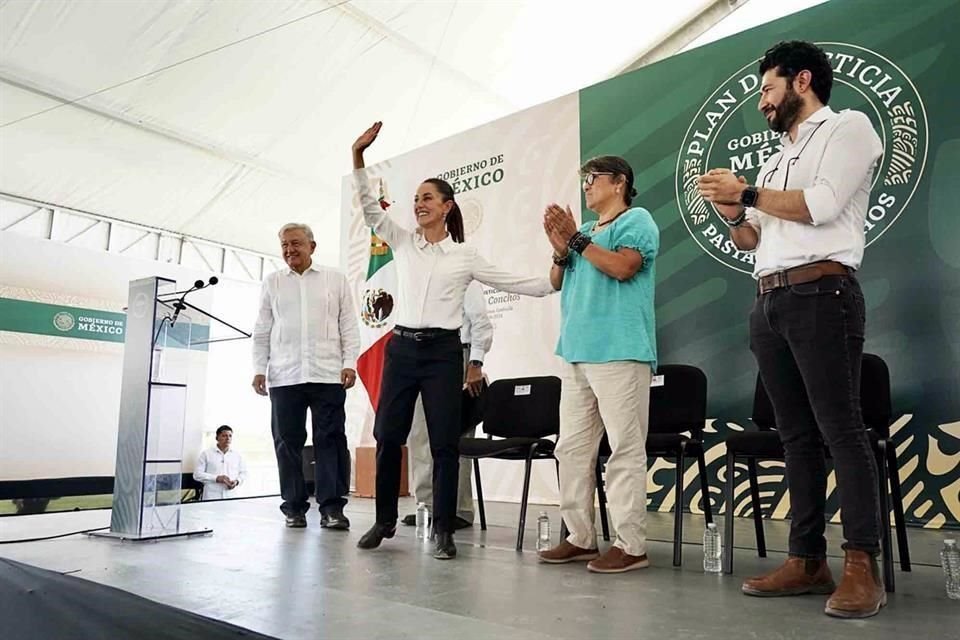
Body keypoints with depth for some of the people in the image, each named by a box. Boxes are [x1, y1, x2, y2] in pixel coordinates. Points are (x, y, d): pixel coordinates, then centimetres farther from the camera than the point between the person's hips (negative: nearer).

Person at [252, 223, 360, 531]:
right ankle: (294, 506, 13)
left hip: (328, 374, -2)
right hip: (284, 376, 2)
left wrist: (350, 363, -3)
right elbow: (262, 331, 14)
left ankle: (331, 507, 1)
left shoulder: (335, 279, 11)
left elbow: (348, 325, 7)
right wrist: (259, 368, 5)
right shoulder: (272, 283, 15)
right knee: (288, 441, 4)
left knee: (330, 439, -4)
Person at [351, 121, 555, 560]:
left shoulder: (465, 256, 5)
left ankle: (444, 530, 9)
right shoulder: (403, 243, 9)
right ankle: (384, 521, 21)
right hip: (402, 347, 2)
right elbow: (369, 207, 1)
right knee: (387, 436, 5)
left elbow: (512, 283, 7)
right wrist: (358, 156, -9)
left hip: (443, 351, -2)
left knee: (444, 443, -1)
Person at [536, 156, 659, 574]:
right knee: (572, 447, 7)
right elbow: (558, 283, 20)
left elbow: (623, 267, -13)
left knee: (625, 447, -7)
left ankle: (630, 544, -2)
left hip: (620, 351, -8)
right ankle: (580, 537, 14)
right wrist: (560, 249, 2)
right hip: (577, 352, 8)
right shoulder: (585, 231, 24)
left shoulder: (637, 219, 4)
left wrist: (576, 239, -7)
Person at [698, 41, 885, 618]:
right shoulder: (779, 158, 27)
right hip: (768, 304, 7)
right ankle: (808, 560, 8)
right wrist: (733, 214, 5)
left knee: (841, 430, -9)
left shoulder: (848, 127, 6)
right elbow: (750, 240, 24)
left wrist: (747, 192, -3)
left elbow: (821, 205, -11)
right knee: (797, 435, 4)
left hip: (820, 294, -7)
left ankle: (863, 567, -4)